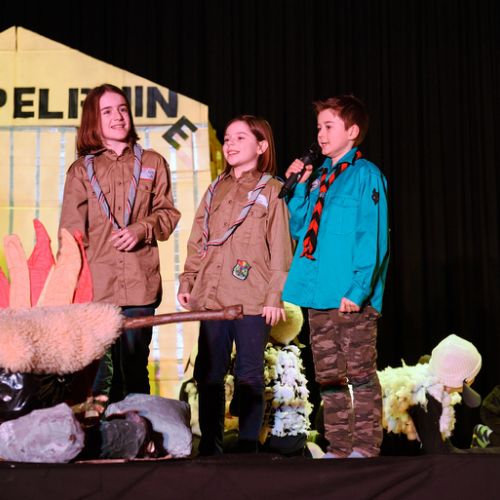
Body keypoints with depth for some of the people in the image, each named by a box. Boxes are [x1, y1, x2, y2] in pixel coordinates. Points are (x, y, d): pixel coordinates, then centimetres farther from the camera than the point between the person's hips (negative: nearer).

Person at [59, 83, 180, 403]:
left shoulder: (152, 163, 10)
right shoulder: (81, 170, 8)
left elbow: (169, 213, 11)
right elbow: (71, 233, 6)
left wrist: (142, 229, -9)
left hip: (140, 286, 1)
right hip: (94, 290, 0)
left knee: (135, 372, 6)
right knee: (96, 375, -1)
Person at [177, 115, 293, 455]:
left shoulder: (272, 191, 1)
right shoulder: (215, 190, 17)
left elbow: (281, 248, -4)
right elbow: (197, 242, 18)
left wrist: (275, 296, -10)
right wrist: (187, 283, 10)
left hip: (253, 300, -5)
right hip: (211, 298, 5)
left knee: (249, 376, 3)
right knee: (208, 375, 8)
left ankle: (248, 448, 13)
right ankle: (210, 448, 18)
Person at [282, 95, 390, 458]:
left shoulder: (365, 175, -5)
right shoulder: (320, 176, 16)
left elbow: (372, 238, -12)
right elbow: (300, 228, 20)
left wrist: (358, 289, -19)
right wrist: (298, 188, 6)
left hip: (352, 299, -7)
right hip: (319, 294, 7)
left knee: (360, 374, 0)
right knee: (328, 376, 11)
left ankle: (365, 447, 8)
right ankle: (338, 447, 21)